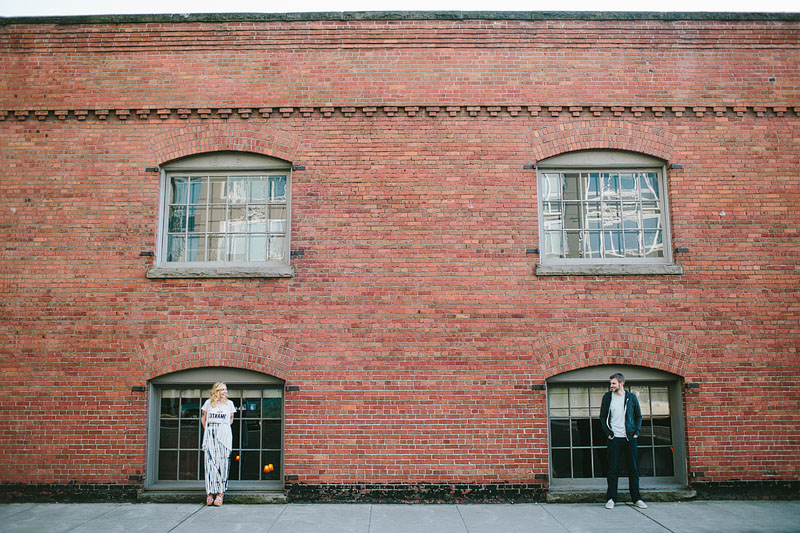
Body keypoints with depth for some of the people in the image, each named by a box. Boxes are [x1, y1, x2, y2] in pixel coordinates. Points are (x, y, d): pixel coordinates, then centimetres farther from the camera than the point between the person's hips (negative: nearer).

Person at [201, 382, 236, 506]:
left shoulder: (229, 403, 11)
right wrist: (208, 431, 11)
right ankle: (210, 493, -4)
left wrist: (223, 430, 12)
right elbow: (203, 419, 16)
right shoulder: (208, 402, 10)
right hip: (210, 434, 0)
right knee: (210, 462, -6)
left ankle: (220, 493, -6)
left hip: (224, 434, 0)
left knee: (223, 462, -6)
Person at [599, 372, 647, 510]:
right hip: (614, 438, -1)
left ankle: (637, 498, 14)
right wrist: (608, 433, -2)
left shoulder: (631, 397, 4)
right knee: (612, 470, -1)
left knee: (633, 469, 5)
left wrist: (636, 432, 1)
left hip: (630, 438, 1)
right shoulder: (607, 397, 3)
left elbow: (638, 416, 12)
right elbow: (603, 417, 7)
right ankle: (611, 498, 5)